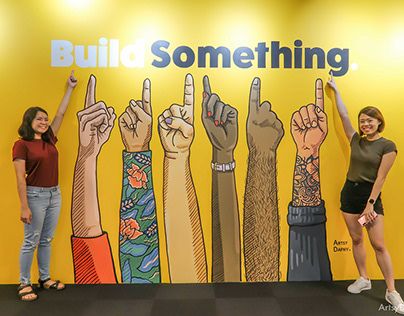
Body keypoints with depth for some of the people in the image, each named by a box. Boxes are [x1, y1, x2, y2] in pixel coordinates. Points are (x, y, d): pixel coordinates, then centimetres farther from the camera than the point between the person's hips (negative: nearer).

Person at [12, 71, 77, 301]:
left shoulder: (49, 139, 8)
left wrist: (70, 88, 17)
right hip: (35, 195, -6)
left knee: (47, 240, 15)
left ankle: (45, 278, 27)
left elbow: (61, 114, 14)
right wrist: (24, 207, -17)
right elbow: (21, 179, -13)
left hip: (55, 194, 6)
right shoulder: (22, 145, -10)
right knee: (31, 241, 4)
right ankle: (24, 284, 17)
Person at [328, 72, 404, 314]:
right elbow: (344, 115, 8)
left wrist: (370, 204, -15)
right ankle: (364, 280, 26)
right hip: (349, 193, 5)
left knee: (378, 244, -4)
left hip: (371, 195, -5)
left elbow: (380, 178, -12)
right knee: (356, 239, 11)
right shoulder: (356, 140, 4)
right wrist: (335, 90, 14)